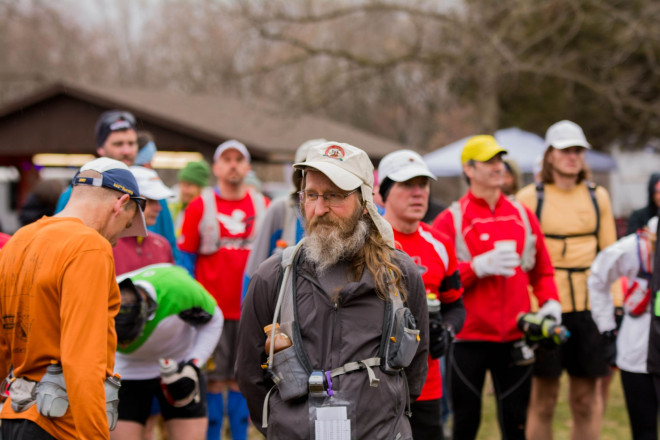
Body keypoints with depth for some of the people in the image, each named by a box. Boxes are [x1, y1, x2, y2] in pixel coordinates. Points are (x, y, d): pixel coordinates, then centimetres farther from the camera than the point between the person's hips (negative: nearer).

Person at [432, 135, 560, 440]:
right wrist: (480, 266, -19)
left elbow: (542, 270, 13)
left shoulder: (523, 216, 10)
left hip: (515, 339, 3)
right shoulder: (450, 220, -3)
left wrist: (549, 302, -4)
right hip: (469, 338, -3)